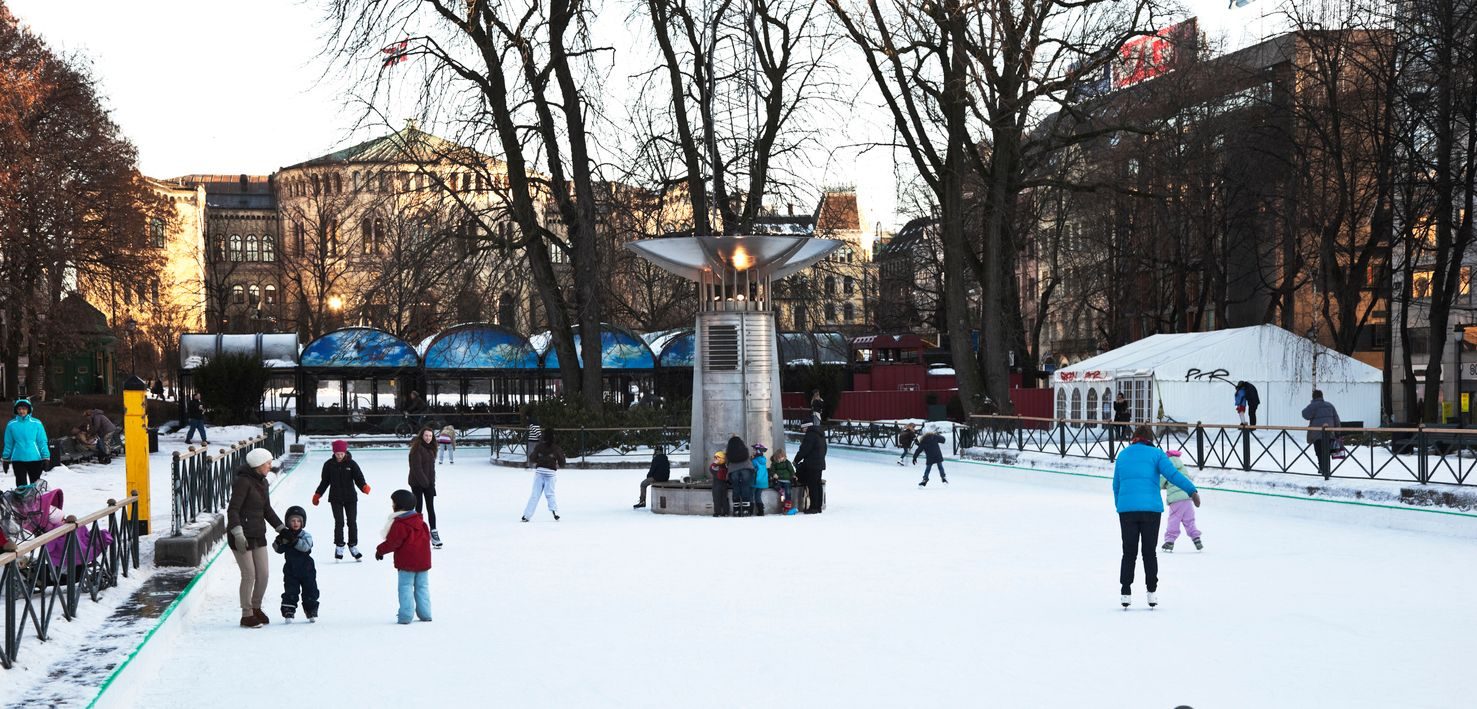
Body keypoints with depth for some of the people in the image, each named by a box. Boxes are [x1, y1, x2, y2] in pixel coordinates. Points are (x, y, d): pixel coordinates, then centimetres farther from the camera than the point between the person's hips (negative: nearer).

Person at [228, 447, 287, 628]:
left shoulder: (262, 482, 10)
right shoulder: (243, 481, -16)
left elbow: (267, 509, 21)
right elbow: (233, 510, -20)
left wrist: (282, 529, 19)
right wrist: (238, 534, -28)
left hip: (258, 535, 8)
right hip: (241, 536, -8)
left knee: (263, 574, 8)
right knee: (249, 575, -4)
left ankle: (256, 608, 27)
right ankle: (247, 615, 10)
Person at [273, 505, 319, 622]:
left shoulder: (305, 535, -6)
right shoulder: (285, 535, 2)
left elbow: (305, 546, -24)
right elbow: (278, 549, -1)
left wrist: (294, 540, -33)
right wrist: (279, 541, -21)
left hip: (306, 569, -1)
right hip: (291, 570, 1)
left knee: (310, 590, 5)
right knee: (290, 592, 1)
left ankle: (312, 611, 16)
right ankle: (288, 612, 5)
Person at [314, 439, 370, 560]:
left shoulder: (351, 464, -4)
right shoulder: (329, 464, -1)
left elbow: (359, 478, -11)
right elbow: (324, 481, 8)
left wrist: (364, 486, -30)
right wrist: (317, 495, 6)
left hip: (350, 497, 0)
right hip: (335, 498, 0)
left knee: (352, 522, 4)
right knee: (339, 522, -4)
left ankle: (353, 546, 16)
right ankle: (339, 547, 6)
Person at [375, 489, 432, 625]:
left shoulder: (399, 524, -15)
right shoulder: (419, 520, 10)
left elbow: (393, 542, -17)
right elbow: (427, 537, 17)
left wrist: (380, 550, -3)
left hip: (406, 562, -7)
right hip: (423, 561, 7)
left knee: (405, 587, -1)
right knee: (422, 587, 13)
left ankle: (405, 616, -3)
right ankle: (425, 614, 17)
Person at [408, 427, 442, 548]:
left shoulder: (430, 449, 11)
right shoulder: (417, 448, -14)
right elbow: (416, 467, -19)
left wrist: (432, 481, 11)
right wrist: (424, 481, -20)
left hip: (428, 483, 7)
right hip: (418, 483, -7)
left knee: (431, 508, 3)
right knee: (419, 508, 1)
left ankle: (433, 532, 2)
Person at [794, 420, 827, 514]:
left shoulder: (810, 435, -15)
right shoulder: (820, 435, 15)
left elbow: (804, 450, -16)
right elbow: (824, 449, 23)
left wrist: (796, 460, -5)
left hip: (811, 465, -10)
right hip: (820, 464, 10)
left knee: (812, 486, -7)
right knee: (818, 485, 13)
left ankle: (813, 507, -8)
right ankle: (818, 506, 16)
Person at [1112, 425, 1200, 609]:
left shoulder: (1122, 455, 14)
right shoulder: (1155, 453, 2)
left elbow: (1116, 485, 17)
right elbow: (1172, 474, -11)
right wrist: (1192, 490, -13)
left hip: (1126, 509, 2)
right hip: (1150, 509, -2)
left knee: (1129, 553, 8)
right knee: (1149, 552, 8)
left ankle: (1125, 592, 2)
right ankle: (1152, 592, 6)